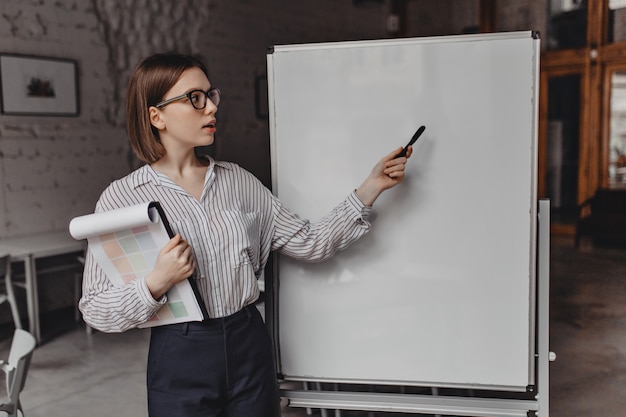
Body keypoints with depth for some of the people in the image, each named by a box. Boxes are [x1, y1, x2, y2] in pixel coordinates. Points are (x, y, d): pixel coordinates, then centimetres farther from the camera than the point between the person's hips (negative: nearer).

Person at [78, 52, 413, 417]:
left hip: (250, 346, 3)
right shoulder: (122, 198, -7)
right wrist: (158, 282, -23)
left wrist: (371, 187, -2)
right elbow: (95, 309, -6)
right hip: (179, 359, -3)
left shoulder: (237, 180, 3)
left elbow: (309, 242, 2)